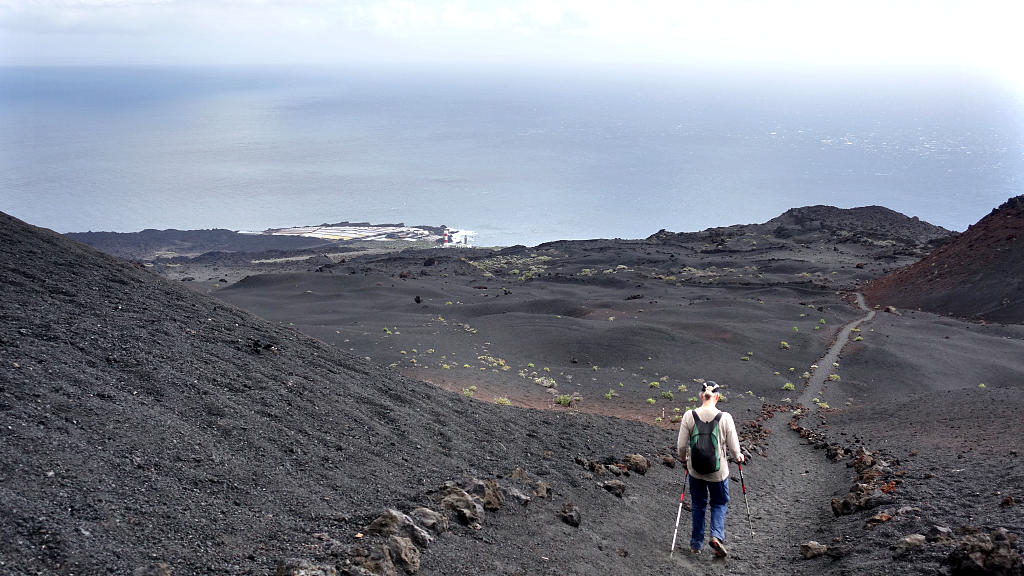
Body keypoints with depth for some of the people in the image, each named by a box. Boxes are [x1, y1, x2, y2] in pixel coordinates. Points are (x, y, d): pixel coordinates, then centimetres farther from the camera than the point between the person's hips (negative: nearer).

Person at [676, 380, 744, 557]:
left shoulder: (689, 416, -12)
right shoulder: (725, 417, -16)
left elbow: (681, 446, -7)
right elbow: (734, 447, -9)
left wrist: (684, 458, 15)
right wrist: (738, 456, 14)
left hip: (695, 469, 1)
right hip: (718, 470, -1)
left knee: (698, 505, 21)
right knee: (720, 503, 22)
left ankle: (696, 544, 29)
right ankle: (716, 536, 2)